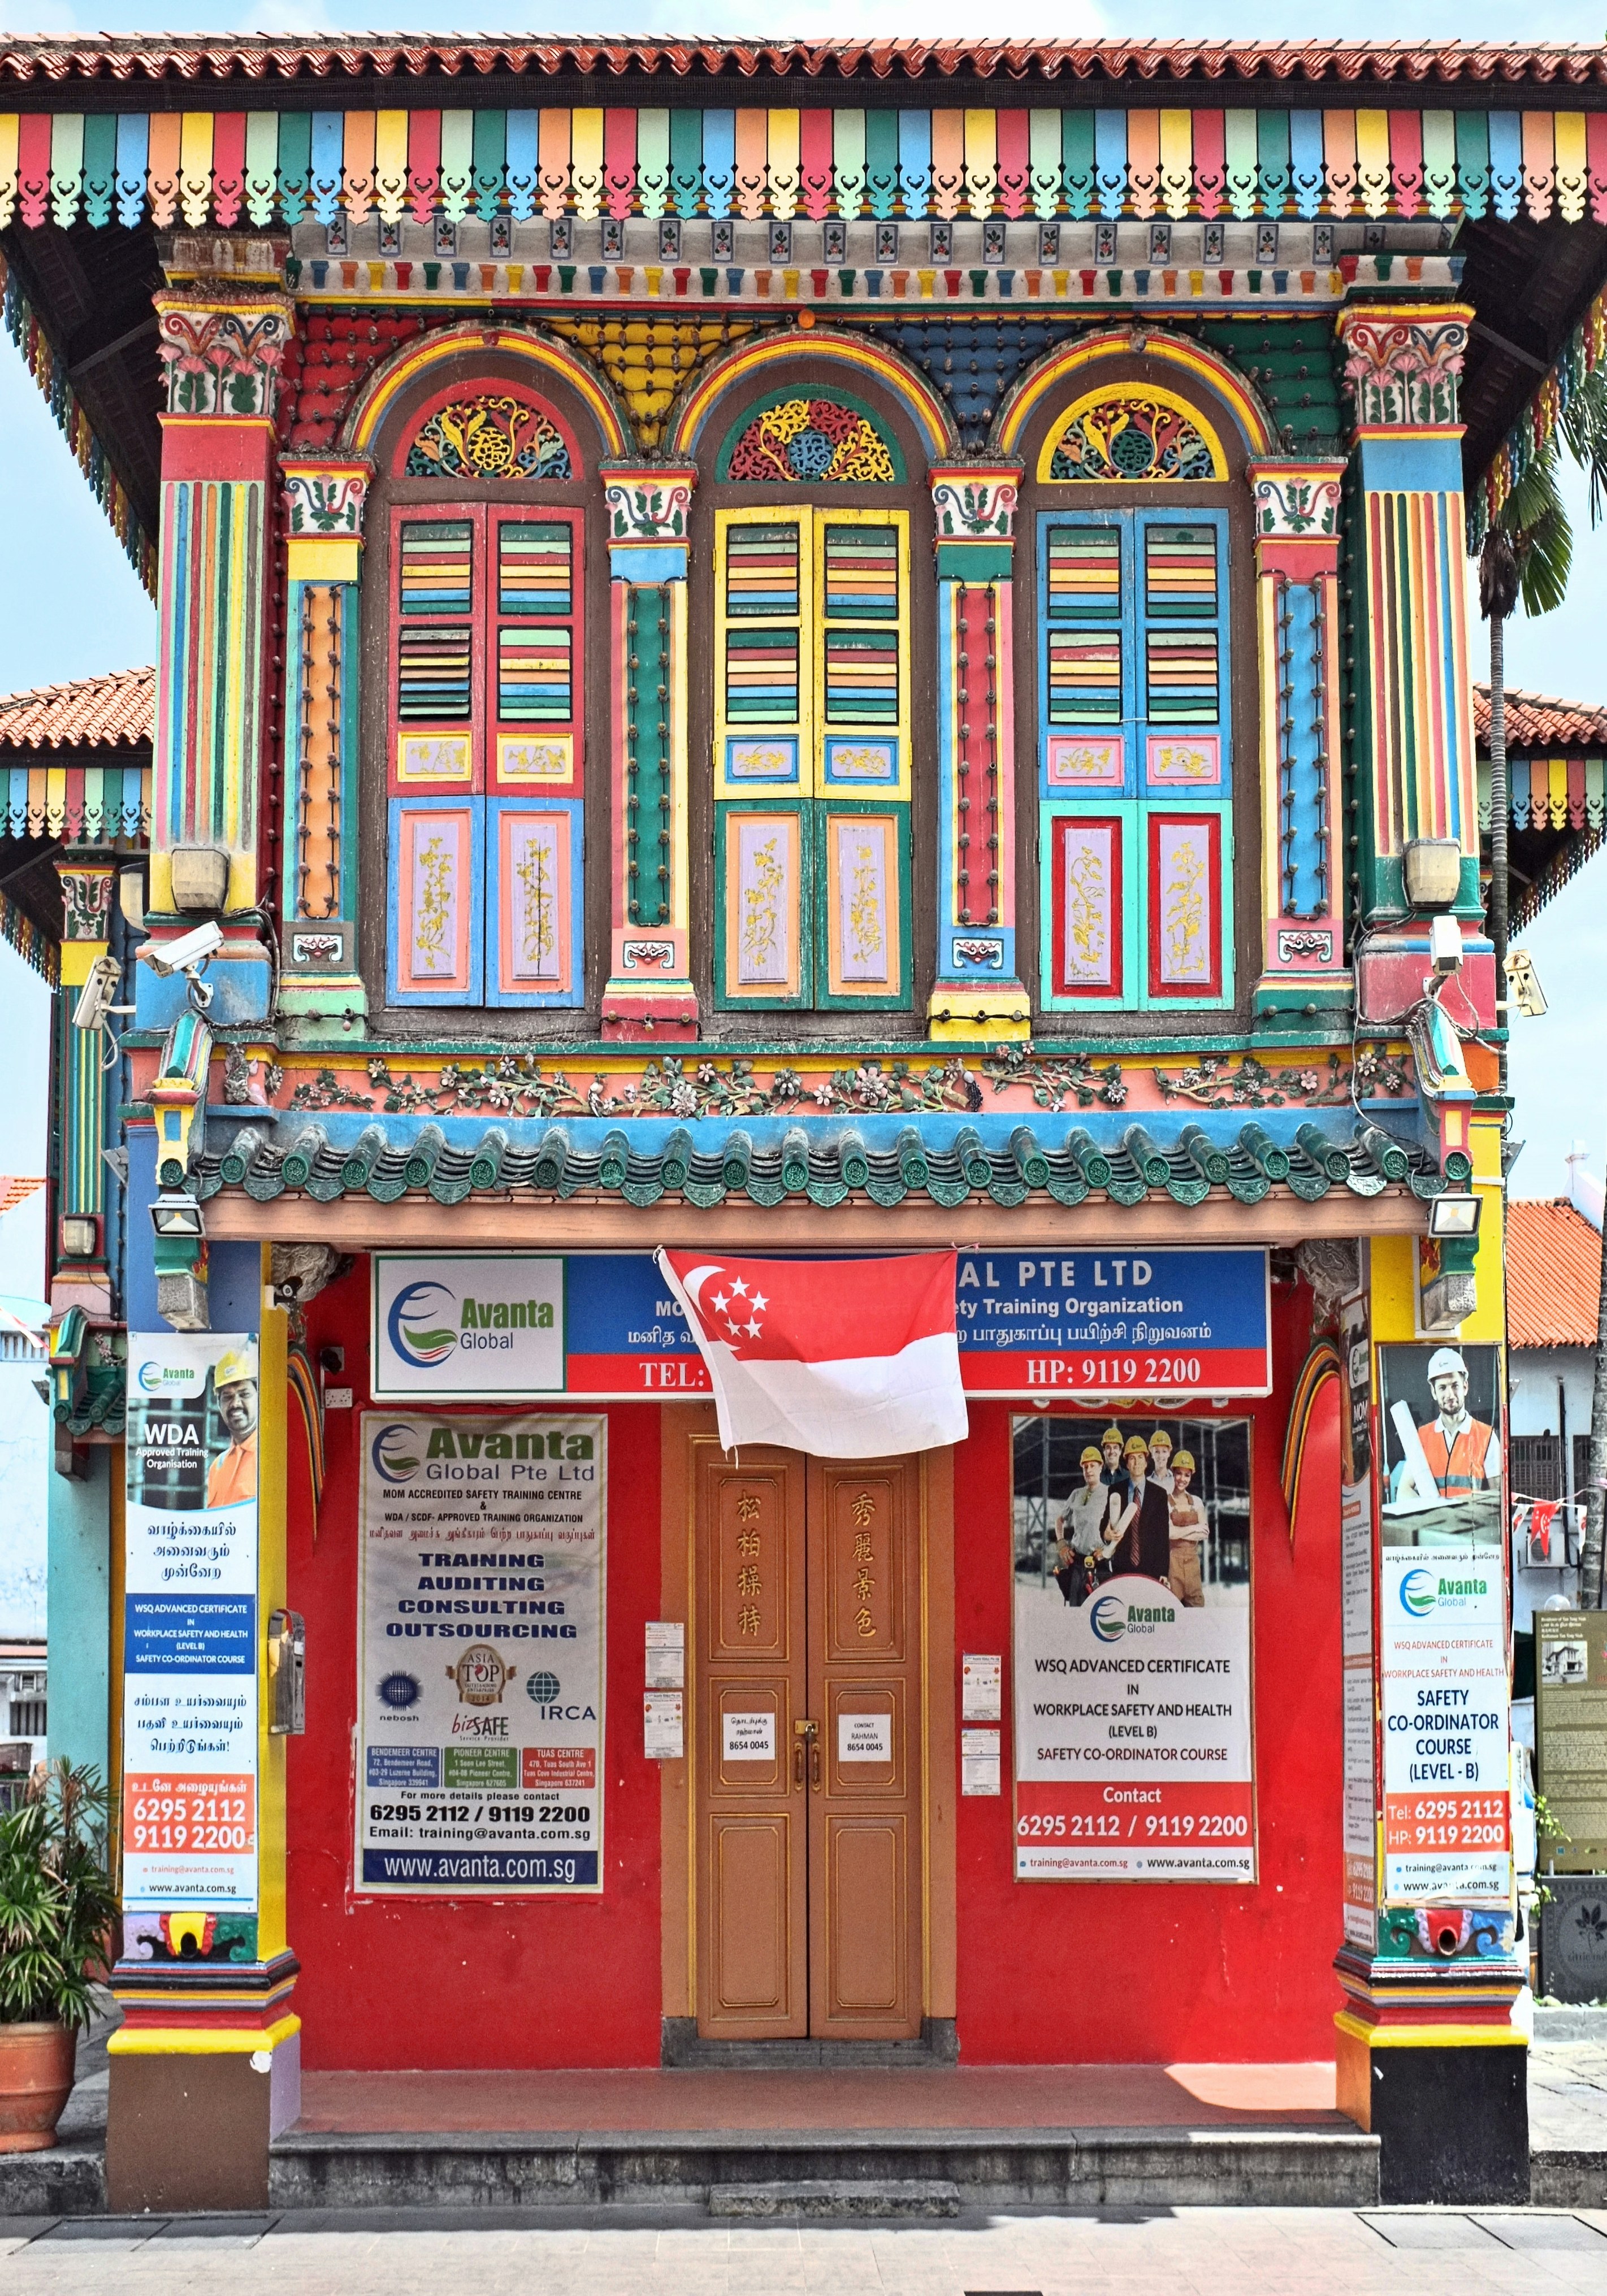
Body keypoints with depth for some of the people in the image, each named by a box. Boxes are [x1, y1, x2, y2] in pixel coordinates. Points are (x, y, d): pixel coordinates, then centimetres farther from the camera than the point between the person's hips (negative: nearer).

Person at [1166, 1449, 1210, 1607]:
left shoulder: (1197, 1502, 12)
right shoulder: (1165, 1501, -2)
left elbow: (1205, 1533, 4)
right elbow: (1166, 1532, -12)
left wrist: (1180, 1533, -7)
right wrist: (1193, 1529, -3)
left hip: (1192, 1560, 4)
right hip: (1172, 1559, -4)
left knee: (1197, 1605, 0)